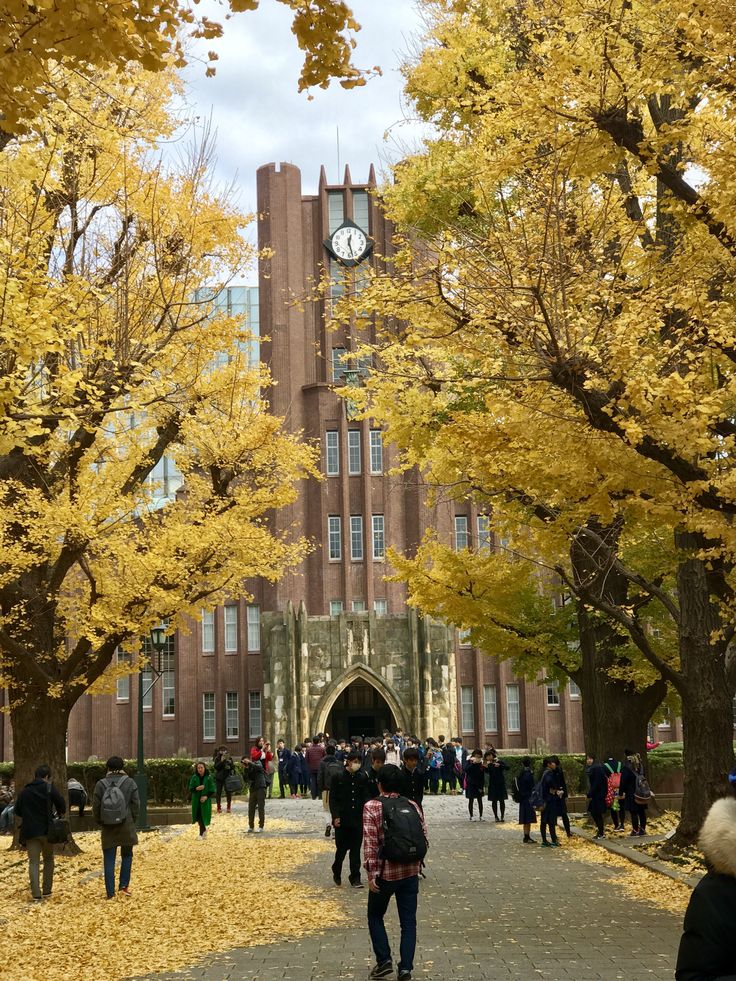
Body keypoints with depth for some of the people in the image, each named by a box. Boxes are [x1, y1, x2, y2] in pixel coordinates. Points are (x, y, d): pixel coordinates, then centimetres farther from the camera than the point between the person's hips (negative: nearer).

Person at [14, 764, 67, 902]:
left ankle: (36, 894, -8)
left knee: (34, 862, 2)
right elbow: (62, 805, -11)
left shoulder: (25, 791, 4)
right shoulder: (49, 788, -7)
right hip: (46, 830, -2)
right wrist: (59, 813, 10)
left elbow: (18, 811, 10)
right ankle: (47, 890, 16)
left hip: (30, 832, 2)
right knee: (48, 859, 16)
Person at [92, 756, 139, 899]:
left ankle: (110, 893, 5)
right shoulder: (130, 782, -4)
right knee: (127, 855, 18)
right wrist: (132, 821, 10)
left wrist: (101, 823, 13)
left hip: (108, 828, 0)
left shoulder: (100, 784, -3)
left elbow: (96, 807, -1)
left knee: (109, 860, 5)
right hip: (126, 827, 0)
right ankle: (124, 885, 11)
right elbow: (136, 805, -3)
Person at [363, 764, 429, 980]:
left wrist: (371, 873, -11)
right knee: (408, 921, 9)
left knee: (375, 916, 17)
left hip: (385, 873, -3)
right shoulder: (412, 805, 2)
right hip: (410, 872, 3)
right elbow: (424, 839, 3)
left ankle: (384, 960, 10)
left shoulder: (372, 807, -9)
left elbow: (370, 843, -14)